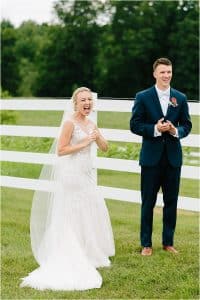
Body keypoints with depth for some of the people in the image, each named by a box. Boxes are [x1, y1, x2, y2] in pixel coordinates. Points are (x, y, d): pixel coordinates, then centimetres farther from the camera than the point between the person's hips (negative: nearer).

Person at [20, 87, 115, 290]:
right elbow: (60, 150, -18)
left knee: (90, 213, 12)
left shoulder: (90, 124, 10)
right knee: (73, 214, -2)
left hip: (86, 173, 8)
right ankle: (71, 257, 7)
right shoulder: (70, 123, -14)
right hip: (71, 173, -8)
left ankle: (87, 254, 24)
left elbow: (104, 148, 14)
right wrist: (84, 143, -17)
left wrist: (97, 138, -7)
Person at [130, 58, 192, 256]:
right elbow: (135, 125, -4)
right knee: (148, 202, 4)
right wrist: (155, 129, -19)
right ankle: (146, 244, 12)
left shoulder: (180, 98, 6)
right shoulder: (143, 97, -2)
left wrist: (176, 130, -14)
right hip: (151, 157, -2)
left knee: (171, 201, 8)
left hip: (173, 157, 2)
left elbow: (187, 125, 7)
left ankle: (168, 242, 20)